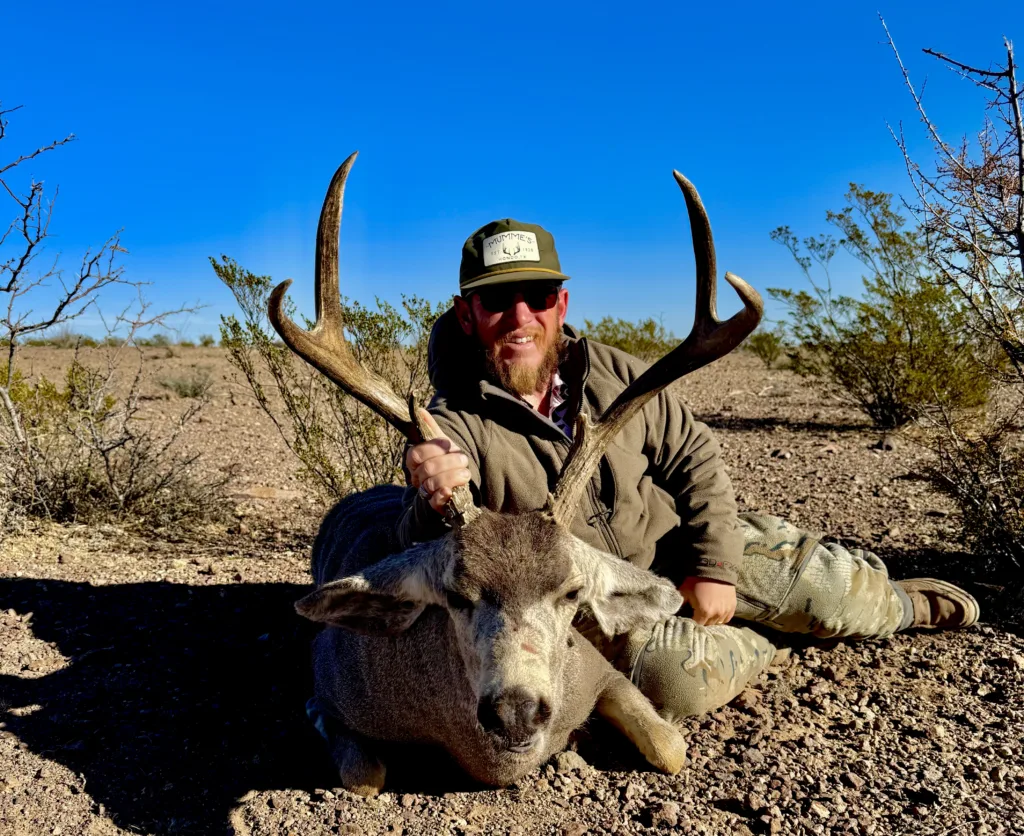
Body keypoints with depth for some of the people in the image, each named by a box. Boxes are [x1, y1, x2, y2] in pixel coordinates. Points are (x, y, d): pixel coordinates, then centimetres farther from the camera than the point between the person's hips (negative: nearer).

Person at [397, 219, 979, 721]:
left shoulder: (613, 374, -4)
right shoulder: (455, 426, -17)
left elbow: (694, 457, 2)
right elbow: (426, 555, -30)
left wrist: (714, 565, -9)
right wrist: (434, 505, -55)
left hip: (680, 545, 4)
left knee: (837, 587, -2)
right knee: (677, 676, -32)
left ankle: (902, 604, 36)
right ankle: (761, 642, 3)